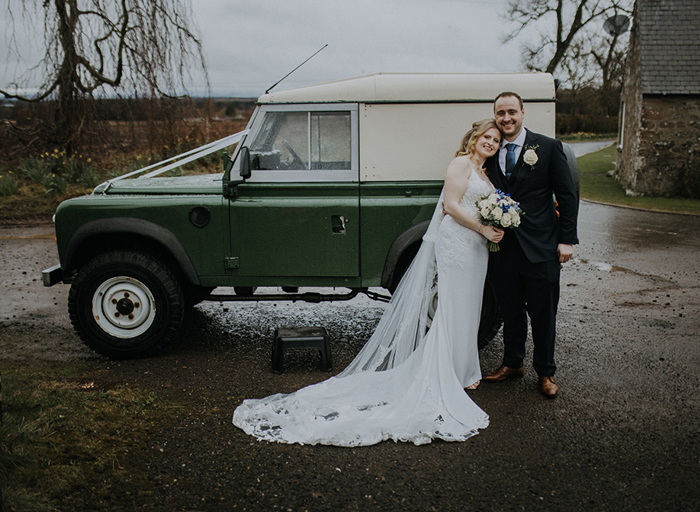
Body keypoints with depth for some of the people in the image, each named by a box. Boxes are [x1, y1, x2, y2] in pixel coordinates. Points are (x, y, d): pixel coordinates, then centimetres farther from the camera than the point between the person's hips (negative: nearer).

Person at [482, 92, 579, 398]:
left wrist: (567, 239, -6)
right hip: (503, 246, 3)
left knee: (543, 314, 7)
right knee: (511, 312, 14)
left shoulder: (548, 148, -1)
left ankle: (545, 372, 23)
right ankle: (512, 364, 31)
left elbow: (567, 195, -1)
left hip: (540, 247, -3)